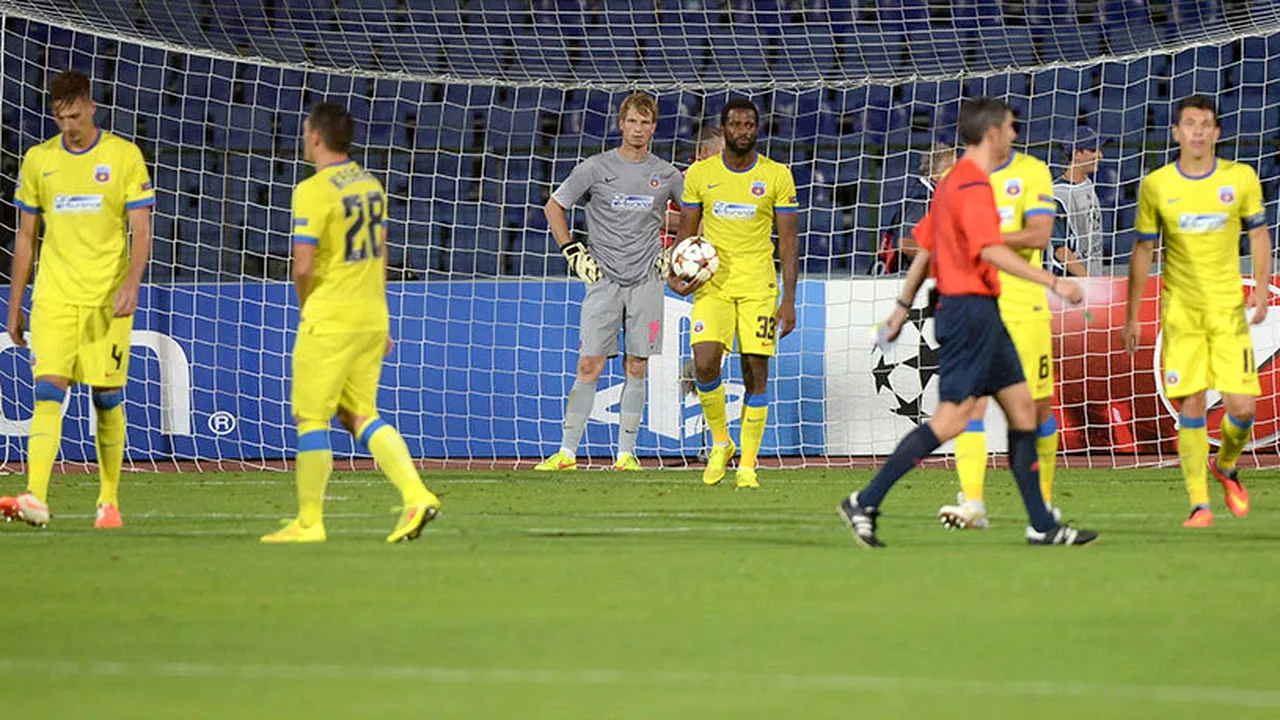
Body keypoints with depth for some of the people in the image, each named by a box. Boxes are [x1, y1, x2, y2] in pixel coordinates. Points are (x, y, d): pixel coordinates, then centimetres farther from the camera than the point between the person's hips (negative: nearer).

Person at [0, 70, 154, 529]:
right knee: (48, 392, -12)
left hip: (108, 300, -1)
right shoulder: (39, 159, 7)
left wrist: (131, 284, -19)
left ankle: (109, 501, 15)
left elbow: (141, 231, -2)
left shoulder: (123, 156, -1)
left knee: (108, 397, 3)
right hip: (53, 297, 1)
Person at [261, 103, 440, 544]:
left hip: (330, 321, -8)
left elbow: (303, 266, -18)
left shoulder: (313, 191, -14)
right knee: (360, 415, 11)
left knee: (311, 418, 2)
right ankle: (416, 495, -5)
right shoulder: (370, 185, 11)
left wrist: (305, 306, 2)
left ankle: (309, 522, 5)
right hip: (371, 317, 8)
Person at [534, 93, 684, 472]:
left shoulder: (665, 174, 6)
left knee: (636, 368, 2)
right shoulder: (596, 168, -1)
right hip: (604, 280, -2)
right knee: (589, 366, -6)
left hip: (646, 281, 2)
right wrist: (573, 253, 1)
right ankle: (567, 452, -3)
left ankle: (626, 453, 7)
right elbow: (554, 206, 8)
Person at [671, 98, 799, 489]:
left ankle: (747, 464, 6)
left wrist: (789, 300, -5)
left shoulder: (777, 176, 1)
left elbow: (788, 243, 2)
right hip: (712, 281, 1)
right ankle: (720, 442, 7)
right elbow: (687, 232, 11)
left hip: (758, 284, 0)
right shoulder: (700, 173, 4)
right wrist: (675, 276, -7)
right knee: (705, 363, -16)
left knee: (756, 374, -3)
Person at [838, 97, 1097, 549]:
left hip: (982, 314, 11)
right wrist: (1053, 282, -29)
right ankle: (866, 503, -7)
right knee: (951, 418, -11)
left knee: (1021, 406, 9)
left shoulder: (954, 182, 16)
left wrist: (903, 307, 26)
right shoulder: (973, 186, -15)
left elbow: (925, 248, 21)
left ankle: (1042, 527, 9)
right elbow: (991, 251, -27)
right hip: (970, 309, -11)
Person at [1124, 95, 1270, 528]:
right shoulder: (1156, 186, 0)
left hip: (1228, 309, 1)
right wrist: (1132, 316, 7)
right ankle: (1199, 504, 1)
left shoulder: (1241, 179, 0)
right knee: (1190, 408, -6)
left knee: (1242, 407, -5)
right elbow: (1143, 251, 7)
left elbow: (1258, 234, 12)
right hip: (1180, 310, 0)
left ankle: (1226, 466, 26)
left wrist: (1261, 286, -1)